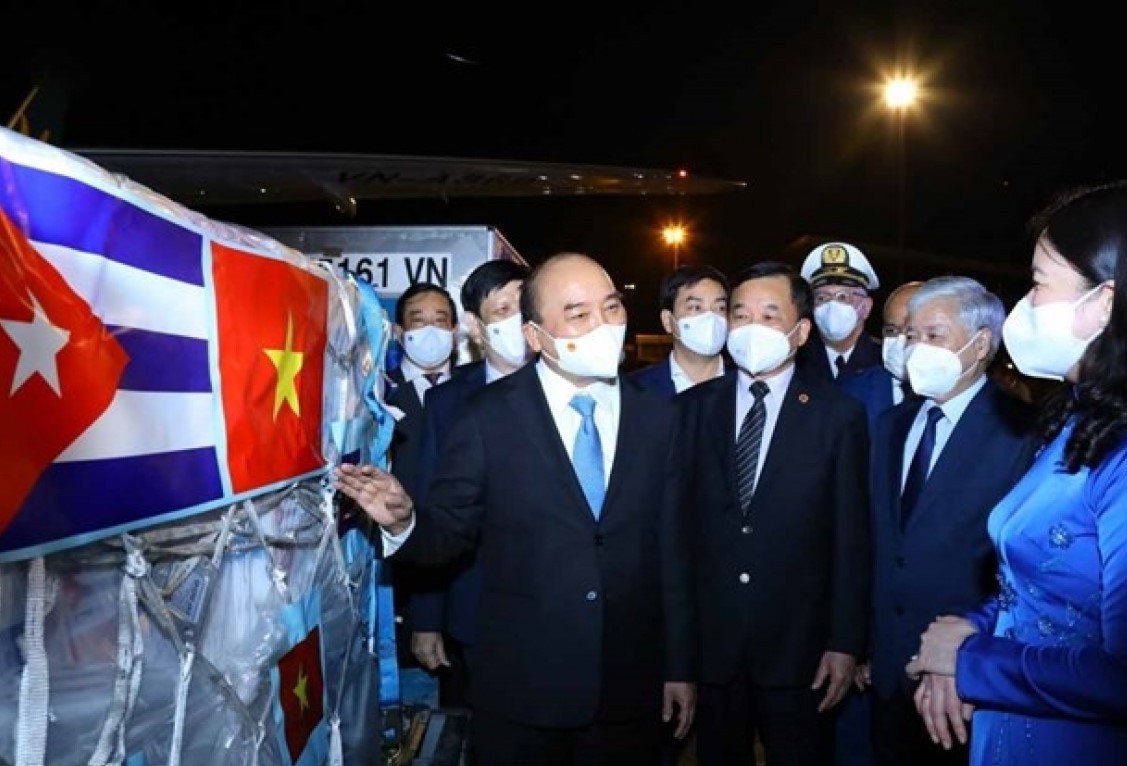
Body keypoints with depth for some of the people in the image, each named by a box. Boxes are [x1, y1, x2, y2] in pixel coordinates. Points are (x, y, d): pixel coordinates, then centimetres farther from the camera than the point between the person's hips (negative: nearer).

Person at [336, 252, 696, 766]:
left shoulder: (658, 417, 0)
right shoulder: (488, 416, -8)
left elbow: (671, 549, 4)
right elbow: (450, 529, -5)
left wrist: (680, 666, 8)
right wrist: (404, 522, -28)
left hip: (631, 689, 2)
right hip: (519, 686, -2)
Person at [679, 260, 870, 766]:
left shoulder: (839, 414, -3)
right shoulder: (693, 406, 2)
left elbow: (851, 536, -3)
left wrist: (845, 643, -5)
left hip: (798, 646, -1)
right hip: (708, 641, 2)